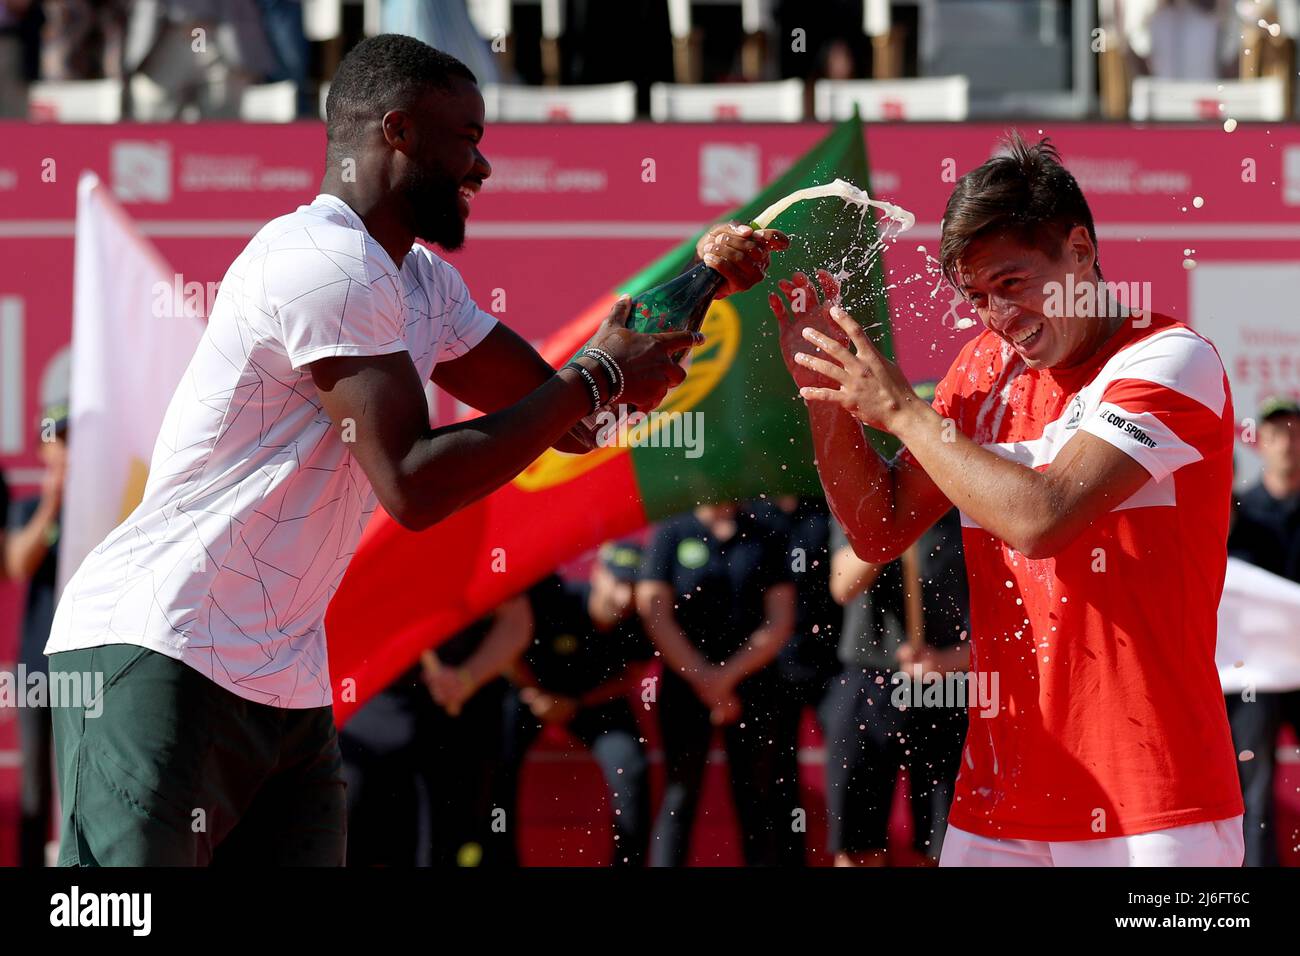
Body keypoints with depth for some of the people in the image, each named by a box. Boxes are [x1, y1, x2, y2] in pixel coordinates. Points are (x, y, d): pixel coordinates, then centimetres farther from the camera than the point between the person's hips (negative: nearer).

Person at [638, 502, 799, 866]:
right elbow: (654, 613, -5)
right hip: (685, 683, -2)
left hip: (752, 683, 2)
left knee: (758, 801, 2)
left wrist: (730, 674, -9)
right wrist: (703, 677, -10)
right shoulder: (670, 535, 2)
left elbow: (780, 621, 2)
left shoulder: (765, 539, 6)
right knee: (680, 797, -3)